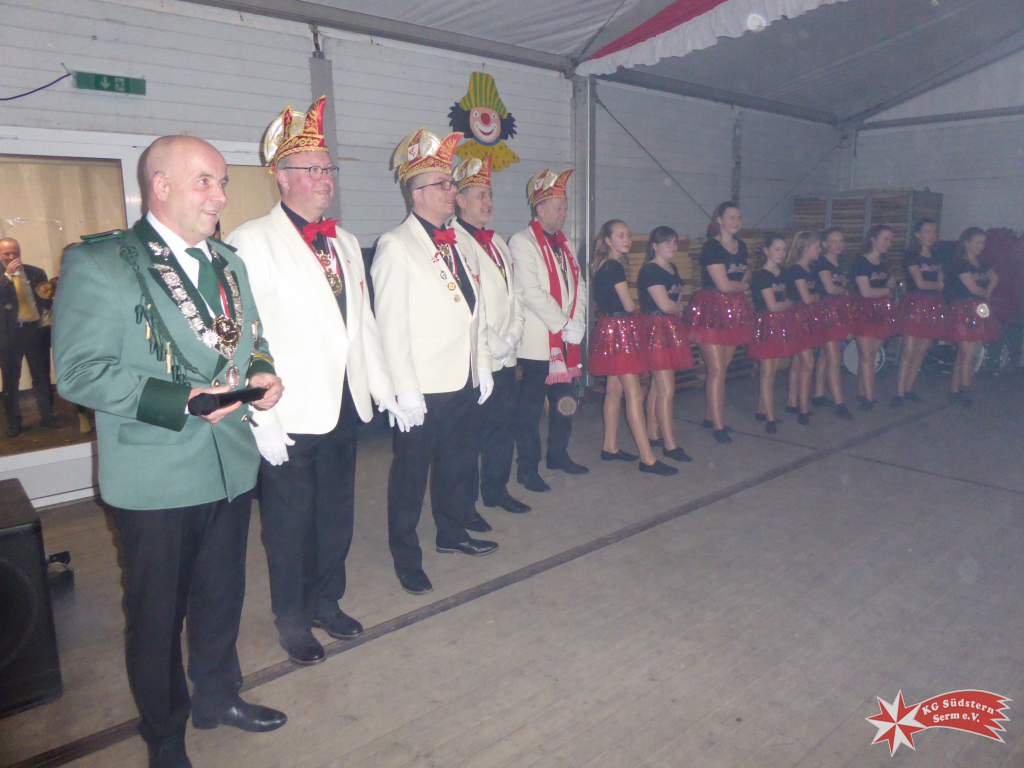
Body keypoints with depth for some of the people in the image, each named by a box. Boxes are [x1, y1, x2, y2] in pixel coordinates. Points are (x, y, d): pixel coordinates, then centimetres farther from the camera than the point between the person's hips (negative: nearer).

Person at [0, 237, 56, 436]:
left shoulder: (36, 273, 6)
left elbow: (47, 304, 11)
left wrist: (47, 296, -12)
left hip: (35, 331, 1)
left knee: (42, 376, 7)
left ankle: (47, 416, 18)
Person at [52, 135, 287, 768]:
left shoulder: (229, 263, 10)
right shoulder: (97, 263, -11)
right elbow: (77, 371, -17)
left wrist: (264, 374, -4)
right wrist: (181, 400, -25)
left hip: (231, 466, 6)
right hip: (155, 479, -6)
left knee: (222, 597, 22)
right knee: (157, 614, 13)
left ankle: (218, 696, 46)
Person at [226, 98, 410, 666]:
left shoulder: (343, 242, 13)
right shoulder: (252, 241, -8)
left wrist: (385, 389, 11)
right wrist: (262, 418, -17)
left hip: (345, 406, 6)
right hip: (290, 416, -6)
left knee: (336, 514, 18)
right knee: (289, 523, 9)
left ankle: (326, 602, 38)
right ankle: (292, 621, 30)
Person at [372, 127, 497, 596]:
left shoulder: (458, 244, 13)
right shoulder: (395, 246, -9)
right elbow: (391, 325, -15)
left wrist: (483, 367, 12)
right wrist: (406, 392, -18)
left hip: (463, 382, 7)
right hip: (423, 388, -7)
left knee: (458, 461, 19)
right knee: (411, 472, 5)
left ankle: (451, 533, 39)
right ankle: (406, 557, 21)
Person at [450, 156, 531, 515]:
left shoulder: (498, 242, 18)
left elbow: (515, 293, 17)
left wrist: (512, 336, 2)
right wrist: (490, 345, -14)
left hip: (506, 358, 8)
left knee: (503, 425, 14)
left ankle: (497, 490, 29)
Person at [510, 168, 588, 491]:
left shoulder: (563, 243, 16)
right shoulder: (521, 242, -8)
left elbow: (578, 284, 13)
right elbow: (530, 292, -17)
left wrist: (577, 322, -3)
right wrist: (563, 325, -15)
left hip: (567, 341, 7)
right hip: (538, 342, -7)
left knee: (565, 400, 13)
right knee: (531, 407, 0)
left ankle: (558, 454, 31)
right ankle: (527, 469, 11)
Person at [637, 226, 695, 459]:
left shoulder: (672, 268, 17)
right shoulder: (650, 270, -13)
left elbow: (678, 298, 19)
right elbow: (665, 304, -19)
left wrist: (676, 306, -3)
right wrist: (681, 306, 2)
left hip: (672, 329, 9)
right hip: (656, 329, -9)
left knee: (658, 385, 13)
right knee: (667, 389, -8)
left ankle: (652, 433, 22)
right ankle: (670, 445, -3)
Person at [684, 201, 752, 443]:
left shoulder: (741, 246, 13)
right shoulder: (711, 247, -12)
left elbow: (746, 275, 24)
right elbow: (723, 284, -16)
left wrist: (741, 283, 1)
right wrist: (743, 285, 3)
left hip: (735, 310, 7)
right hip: (711, 310, -7)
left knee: (722, 368, 9)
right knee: (716, 370, -7)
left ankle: (709, 416, 22)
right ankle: (718, 426, -1)